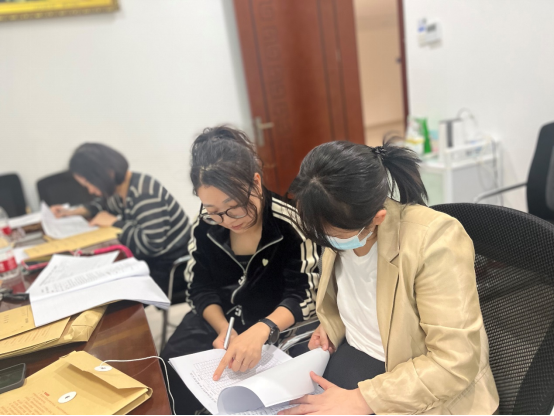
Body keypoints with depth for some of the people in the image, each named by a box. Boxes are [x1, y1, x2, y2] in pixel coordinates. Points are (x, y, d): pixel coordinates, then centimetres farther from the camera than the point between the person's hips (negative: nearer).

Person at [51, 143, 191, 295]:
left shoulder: (144, 194, -26)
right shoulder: (119, 190, 3)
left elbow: (151, 244, -33)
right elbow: (103, 204, 28)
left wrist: (114, 223, -19)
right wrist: (73, 212, 11)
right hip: (150, 261, 9)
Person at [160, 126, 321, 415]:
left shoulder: (291, 223, -21)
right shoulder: (205, 226, -9)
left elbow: (302, 295, -21)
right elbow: (201, 288, -2)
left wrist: (261, 331, -40)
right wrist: (223, 329, -21)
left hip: (280, 324, -3)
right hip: (220, 319, 4)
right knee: (174, 364, -15)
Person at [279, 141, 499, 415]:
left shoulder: (435, 240, -26)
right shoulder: (340, 231, -6)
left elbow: (455, 363, -24)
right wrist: (331, 330, -1)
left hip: (423, 394, -5)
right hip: (352, 356, 6)